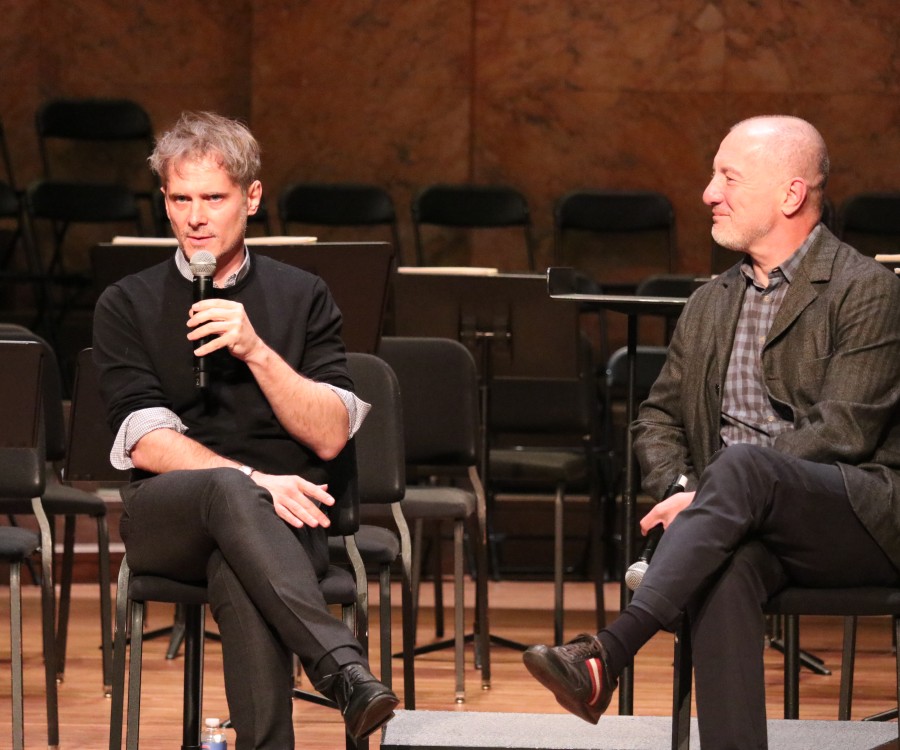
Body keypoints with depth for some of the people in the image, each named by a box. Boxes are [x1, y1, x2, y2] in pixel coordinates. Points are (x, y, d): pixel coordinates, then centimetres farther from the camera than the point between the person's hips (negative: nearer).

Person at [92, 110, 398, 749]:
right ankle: (344, 671, -52)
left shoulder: (302, 297, 15)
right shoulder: (129, 306, 12)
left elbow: (330, 436, 2)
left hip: (285, 516, 1)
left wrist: (256, 350, -12)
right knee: (228, 491, -39)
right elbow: (147, 442, -4)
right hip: (166, 520, -1)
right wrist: (251, 480, -20)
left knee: (238, 575, -38)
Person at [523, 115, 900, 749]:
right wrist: (680, 489, -3)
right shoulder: (710, 305, 21)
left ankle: (609, 655, -44)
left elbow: (841, 430, -12)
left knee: (741, 467, -35)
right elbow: (658, 419, 22)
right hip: (750, 524, 5)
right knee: (730, 563, -33)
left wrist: (707, 492, -18)